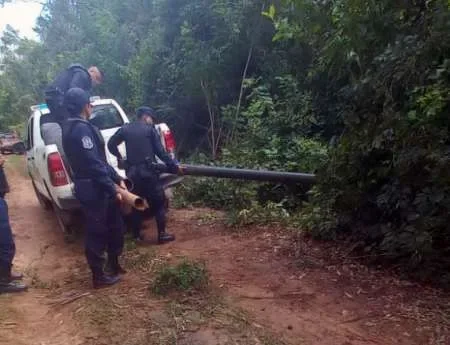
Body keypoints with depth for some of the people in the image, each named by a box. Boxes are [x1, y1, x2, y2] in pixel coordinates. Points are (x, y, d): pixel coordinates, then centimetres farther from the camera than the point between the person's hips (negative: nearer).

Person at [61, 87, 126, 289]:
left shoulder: (73, 127, 15)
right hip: (93, 189, -10)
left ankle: (114, 266, 33)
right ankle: (99, 276, 17)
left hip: (96, 187, 10)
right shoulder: (81, 129, -19)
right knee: (97, 232, 3)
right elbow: (94, 164, -24)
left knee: (114, 227, 19)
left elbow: (100, 159, 15)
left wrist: (117, 179, 12)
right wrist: (112, 189, -19)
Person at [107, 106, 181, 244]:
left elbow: (111, 144, 11)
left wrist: (120, 158, 23)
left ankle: (137, 235, 19)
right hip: (148, 171, -4)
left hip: (132, 172, 4)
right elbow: (160, 152, -3)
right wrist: (174, 167, 2)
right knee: (158, 202, 4)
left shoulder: (125, 129, 9)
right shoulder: (150, 129, 0)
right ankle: (162, 234, 3)